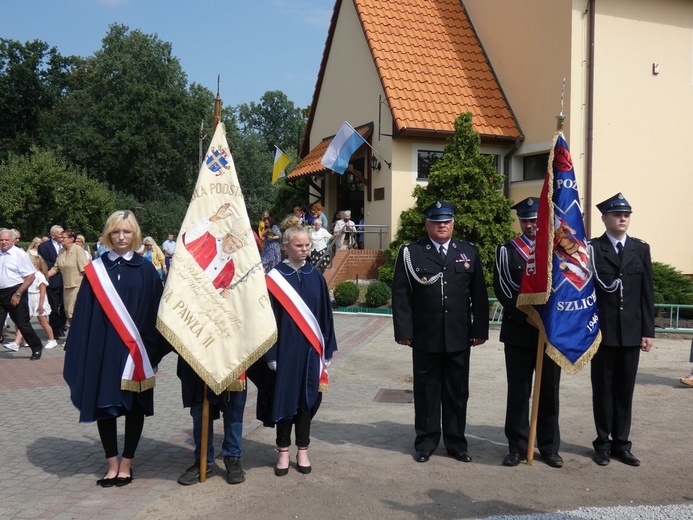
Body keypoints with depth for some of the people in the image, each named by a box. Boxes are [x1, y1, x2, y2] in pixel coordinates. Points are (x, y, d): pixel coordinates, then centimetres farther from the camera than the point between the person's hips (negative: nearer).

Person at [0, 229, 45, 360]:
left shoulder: (19, 254, -9)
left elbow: (31, 276, -12)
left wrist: (18, 294, -15)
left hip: (15, 293, -5)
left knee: (22, 324, 2)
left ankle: (37, 349, 19)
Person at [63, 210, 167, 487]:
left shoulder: (146, 269, 2)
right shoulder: (96, 269, 4)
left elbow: (155, 310, 1)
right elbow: (83, 313, 2)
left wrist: (153, 348, -6)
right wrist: (80, 351, -5)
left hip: (135, 350, -1)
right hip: (102, 347, 1)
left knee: (135, 405, 5)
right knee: (104, 403, 5)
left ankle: (126, 462, 19)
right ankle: (112, 462, 20)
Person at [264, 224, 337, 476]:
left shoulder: (316, 276, 5)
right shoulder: (274, 278, -5)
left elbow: (325, 314, 8)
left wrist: (327, 349, 5)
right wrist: (271, 355, -9)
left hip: (311, 349, 3)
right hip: (285, 348, -3)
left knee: (307, 398, 9)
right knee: (285, 397, 5)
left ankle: (302, 450, 21)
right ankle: (283, 451, 19)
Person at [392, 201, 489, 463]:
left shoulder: (469, 252, 8)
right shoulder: (410, 252, 1)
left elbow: (479, 294, 7)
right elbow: (400, 294, -2)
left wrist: (480, 329, 2)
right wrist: (404, 331, -7)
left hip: (459, 337, 2)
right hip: (425, 338, -2)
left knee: (457, 392, 10)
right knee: (426, 392, 8)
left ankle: (456, 442, 24)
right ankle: (426, 442, 21)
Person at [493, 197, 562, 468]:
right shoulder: (506, 251, 3)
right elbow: (502, 289, -5)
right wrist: (525, 316, -14)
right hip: (518, 331, -1)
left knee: (549, 392, 8)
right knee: (518, 392, 4)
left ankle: (549, 447, 19)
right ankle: (517, 446, 14)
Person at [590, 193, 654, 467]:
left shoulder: (641, 249, 8)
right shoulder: (592, 249, -2)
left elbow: (647, 293, 6)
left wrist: (648, 331, 2)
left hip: (631, 332, 3)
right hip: (602, 331, -2)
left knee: (625, 390, 9)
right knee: (603, 390, 7)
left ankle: (621, 444, 19)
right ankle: (603, 444, 17)